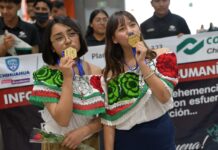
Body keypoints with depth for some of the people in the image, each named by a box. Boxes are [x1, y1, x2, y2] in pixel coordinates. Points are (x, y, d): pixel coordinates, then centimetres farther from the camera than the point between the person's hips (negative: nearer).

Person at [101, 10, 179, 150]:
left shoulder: (161, 56, -3)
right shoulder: (110, 72, -2)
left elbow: (164, 97, -15)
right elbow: (109, 117, -3)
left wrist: (142, 64, -19)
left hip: (160, 134, 0)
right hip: (126, 139, 0)